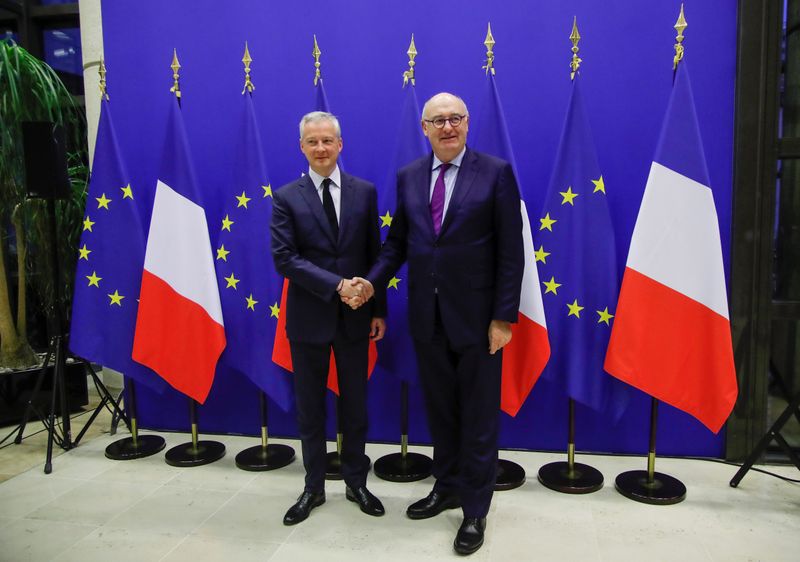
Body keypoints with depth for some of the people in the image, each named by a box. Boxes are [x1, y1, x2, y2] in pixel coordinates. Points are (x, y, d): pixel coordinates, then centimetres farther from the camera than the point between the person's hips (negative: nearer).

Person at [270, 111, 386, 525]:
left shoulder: (365, 192, 3)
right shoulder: (287, 197, -2)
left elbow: (374, 254, 3)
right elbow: (285, 258, -10)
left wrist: (379, 310, 1)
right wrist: (335, 285, -20)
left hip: (354, 316, 1)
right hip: (308, 317, -1)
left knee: (355, 403, 13)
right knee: (310, 406, 12)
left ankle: (356, 482, 32)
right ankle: (314, 487, 30)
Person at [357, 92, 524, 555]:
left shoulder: (496, 172, -6)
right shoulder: (408, 177, 7)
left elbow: (511, 250, -8)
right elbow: (398, 240, 11)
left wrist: (504, 317, -12)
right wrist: (373, 280, -6)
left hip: (476, 316, -4)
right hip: (427, 316, 4)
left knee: (478, 414, 8)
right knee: (439, 409, 17)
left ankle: (476, 509, 25)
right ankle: (448, 487, 37)